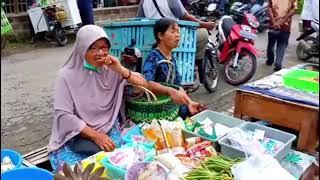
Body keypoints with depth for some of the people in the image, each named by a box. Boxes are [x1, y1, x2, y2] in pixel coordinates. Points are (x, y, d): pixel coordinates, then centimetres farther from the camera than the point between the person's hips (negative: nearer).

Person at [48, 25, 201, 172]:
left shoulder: (112, 70, 1)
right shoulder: (67, 75, -6)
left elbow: (145, 85, -8)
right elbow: (64, 115, -12)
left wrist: (121, 70, -25)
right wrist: (95, 136, -20)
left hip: (109, 133, 2)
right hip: (75, 138, -2)